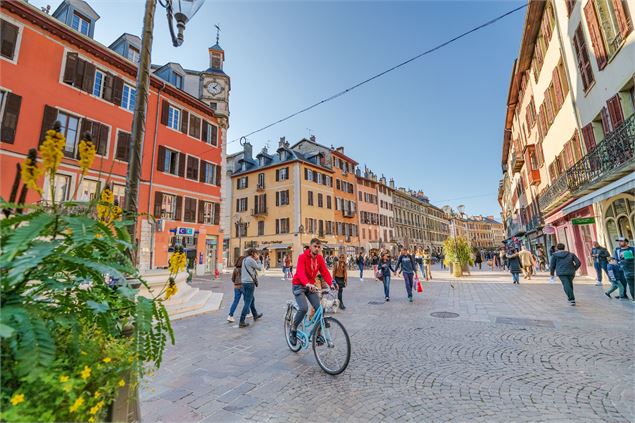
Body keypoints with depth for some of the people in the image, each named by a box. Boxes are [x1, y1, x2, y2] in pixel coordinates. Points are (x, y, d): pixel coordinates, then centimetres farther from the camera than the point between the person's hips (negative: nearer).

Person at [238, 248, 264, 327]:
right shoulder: (250, 260, -14)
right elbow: (259, 268, -7)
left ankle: (255, 315, 40)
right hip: (250, 283, -10)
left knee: (252, 299, 24)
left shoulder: (245, 260, 14)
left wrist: (256, 260, 11)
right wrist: (258, 260, 7)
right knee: (248, 302, -4)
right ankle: (241, 322, -2)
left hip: (244, 282, 10)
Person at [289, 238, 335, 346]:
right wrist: (307, 284, -50)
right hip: (299, 285, -5)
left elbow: (325, 272, -8)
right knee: (304, 308, -22)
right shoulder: (303, 257, -18)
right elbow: (300, 272, -33)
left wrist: (331, 283, -26)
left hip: (311, 286, 5)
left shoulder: (320, 258, -1)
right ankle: (293, 330, 2)